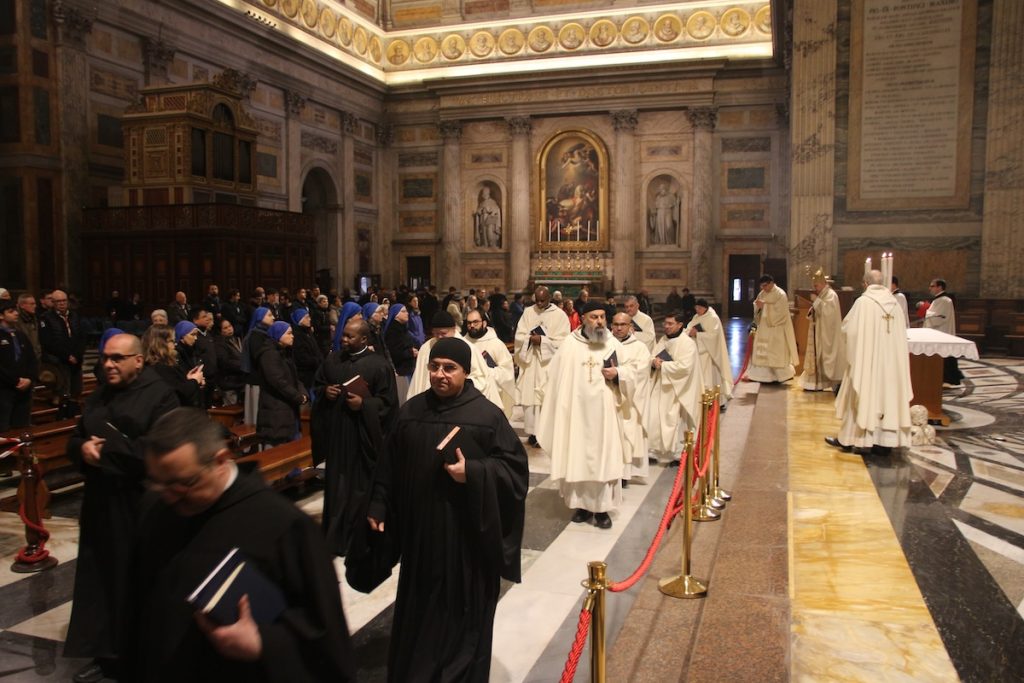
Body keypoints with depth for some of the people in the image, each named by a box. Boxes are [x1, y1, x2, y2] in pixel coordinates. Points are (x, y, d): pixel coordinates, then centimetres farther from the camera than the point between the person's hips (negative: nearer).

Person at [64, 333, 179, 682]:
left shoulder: (160, 395, -10)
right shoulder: (98, 396, 14)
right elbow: (75, 440, 16)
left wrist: (107, 449, -15)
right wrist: (83, 449, -8)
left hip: (140, 504, -7)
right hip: (100, 500, 7)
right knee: (100, 578, 11)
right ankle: (105, 653, 25)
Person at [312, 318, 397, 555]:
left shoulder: (378, 364, -8)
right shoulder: (332, 360, 7)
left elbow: (389, 401, -8)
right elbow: (316, 385, 18)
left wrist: (364, 404, -20)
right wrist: (325, 391, -3)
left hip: (362, 435, -4)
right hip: (335, 431, 5)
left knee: (360, 486, 4)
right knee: (336, 483, 12)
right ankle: (335, 535, 28)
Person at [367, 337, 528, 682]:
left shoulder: (487, 414, -10)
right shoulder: (411, 410, 3)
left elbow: (515, 466, -9)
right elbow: (390, 464, 10)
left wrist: (473, 473, -22)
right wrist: (379, 506, 8)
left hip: (467, 531, -4)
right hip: (420, 527, 4)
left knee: (462, 608, 8)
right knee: (419, 604, 15)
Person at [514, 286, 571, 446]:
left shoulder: (560, 315, 0)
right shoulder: (528, 312, 9)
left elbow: (562, 341, -8)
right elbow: (519, 336, 3)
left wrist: (542, 340, -17)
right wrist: (531, 339, -17)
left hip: (549, 364, -3)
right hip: (529, 362, 3)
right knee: (528, 396, 2)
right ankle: (532, 431, 11)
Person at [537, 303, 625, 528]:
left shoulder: (613, 343, 3)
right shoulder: (570, 343, -1)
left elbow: (632, 368, 10)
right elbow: (556, 375, 0)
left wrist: (617, 372, -11)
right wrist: (559, 405, -6)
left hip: (604, 410, 1)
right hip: (577, 410, -1)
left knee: (605, 456, 0)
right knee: (578, 456, 5)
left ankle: (602, 507, 9)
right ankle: (582, 504, 18)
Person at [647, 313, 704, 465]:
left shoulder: (687, 343, -13)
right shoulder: (663, 341, 11)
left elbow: (684, 367, -23)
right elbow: (652, 358, 13)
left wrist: (662, 365, -16)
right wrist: (653, 361, -12)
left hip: (676, 391, -7)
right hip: (660, 387, 7)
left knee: (675, 423, -2)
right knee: (653, 419, 6)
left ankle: (678, 455, 12)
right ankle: (655, 451, 19)